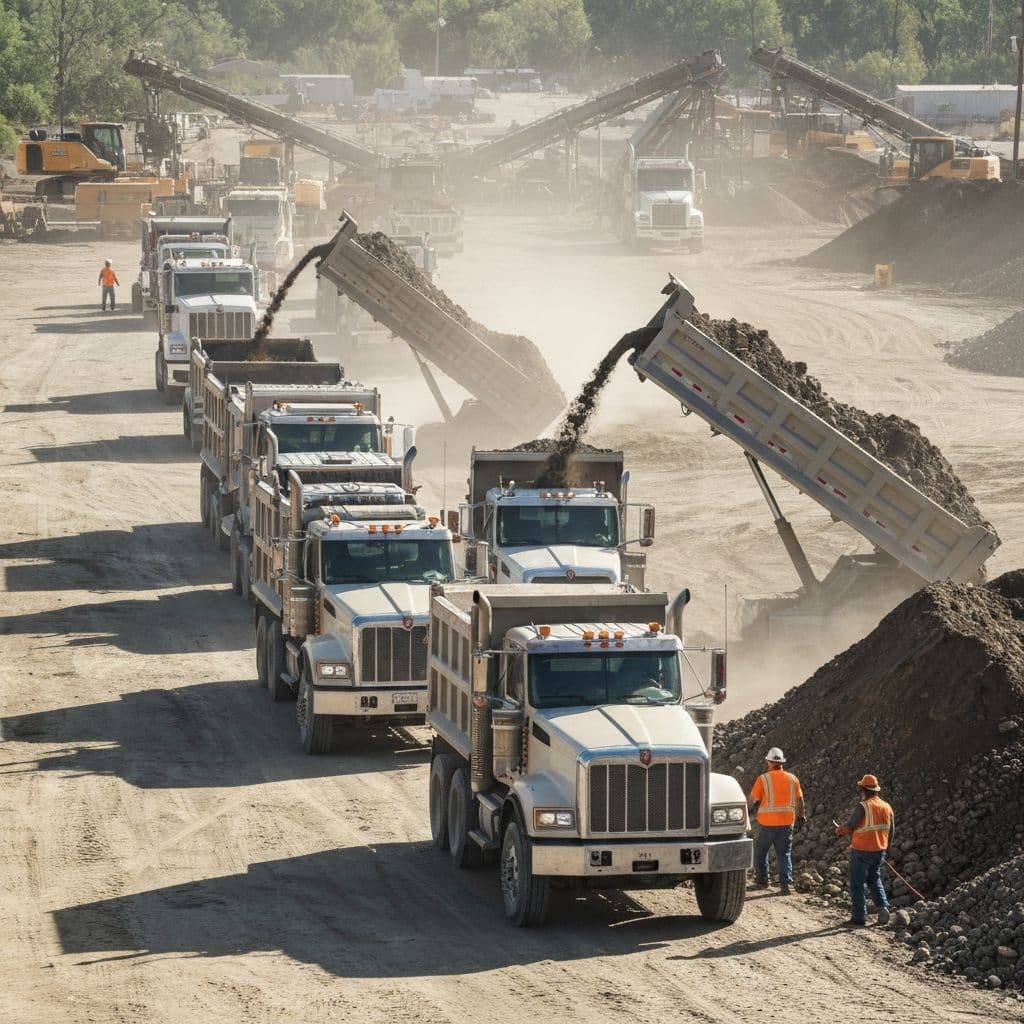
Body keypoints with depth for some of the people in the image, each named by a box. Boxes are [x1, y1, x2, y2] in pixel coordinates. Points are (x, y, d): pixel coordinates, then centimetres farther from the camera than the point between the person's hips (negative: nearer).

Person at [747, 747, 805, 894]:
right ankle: (785, 883, -5)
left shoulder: (763, 779, -8)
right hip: (787, 822, 3)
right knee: (784, 854, 7)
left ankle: (761, 880, 21)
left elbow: (752, 800, -8)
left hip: (767, 823, -3)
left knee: (760, 851, 17)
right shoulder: (792, 779, 3)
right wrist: (801, 815, 29)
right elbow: (799, 800, 12)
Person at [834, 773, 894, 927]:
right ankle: (882, 906, 5)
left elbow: (850, 827, -14)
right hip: (879, 851, 6)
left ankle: (859, 917, 6)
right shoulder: (887, 807, 3)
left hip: (861, 850, -6)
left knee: (857, 884, 4)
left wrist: (839, 830, 8)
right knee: (874, 879, 23)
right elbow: (891, 832, 10)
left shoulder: (862, 807, -18)